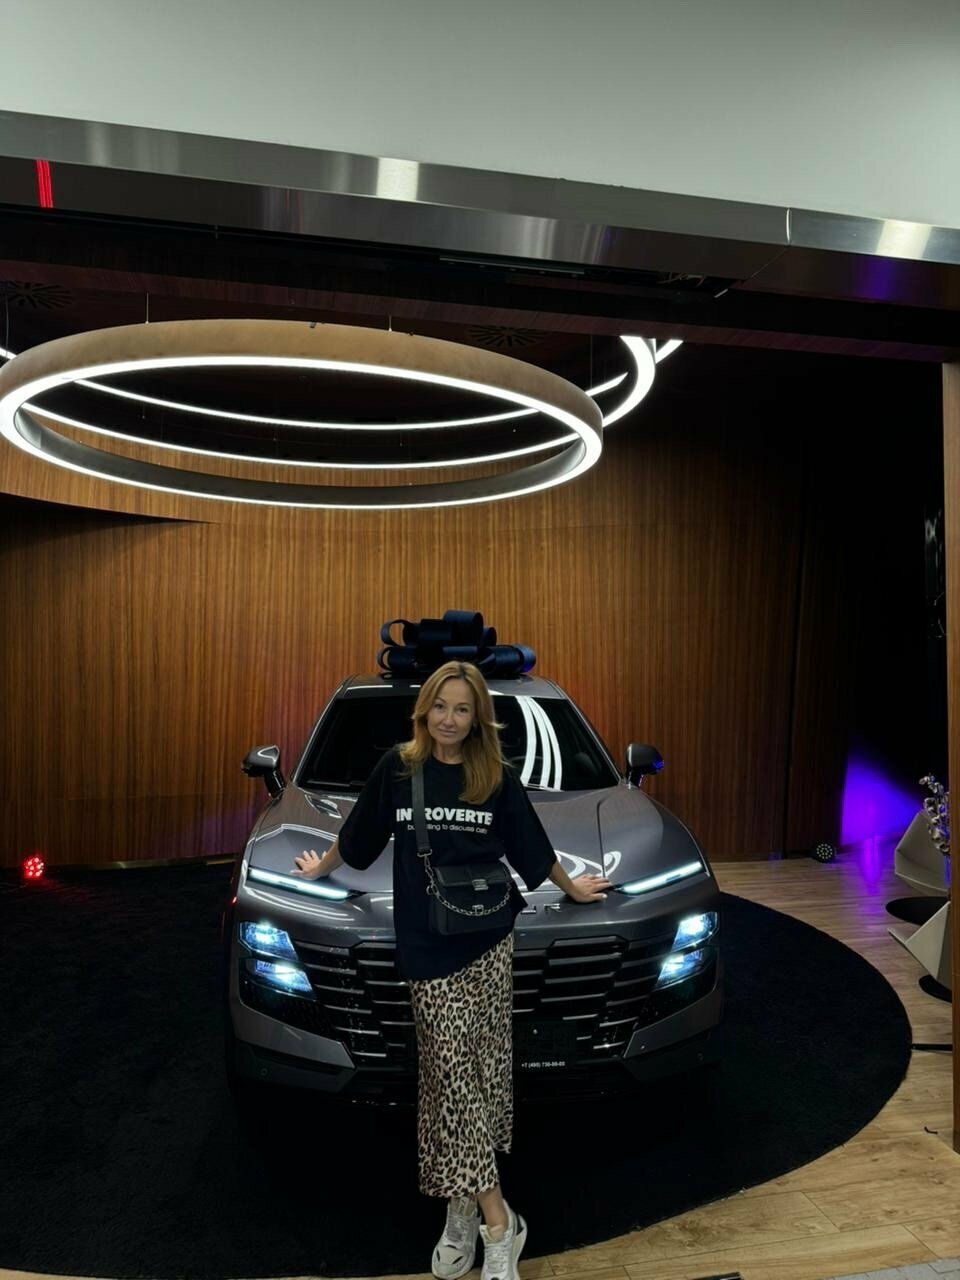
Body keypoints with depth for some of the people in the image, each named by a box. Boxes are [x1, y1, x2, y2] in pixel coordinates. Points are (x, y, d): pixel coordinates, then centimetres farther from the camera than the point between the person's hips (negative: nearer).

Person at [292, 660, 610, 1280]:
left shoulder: (498, 778, -1)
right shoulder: (397, 769, -2)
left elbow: (534, 849, 15)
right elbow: (357, 838, 15)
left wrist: (572, 887, 25)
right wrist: (322, 866, 27)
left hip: (490, 942, 1)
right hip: (428, 948, -1)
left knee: (481, 1071, 5)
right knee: (453, 1074, -3)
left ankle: (462, 1209, 20)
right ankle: (497, 1224, 6)